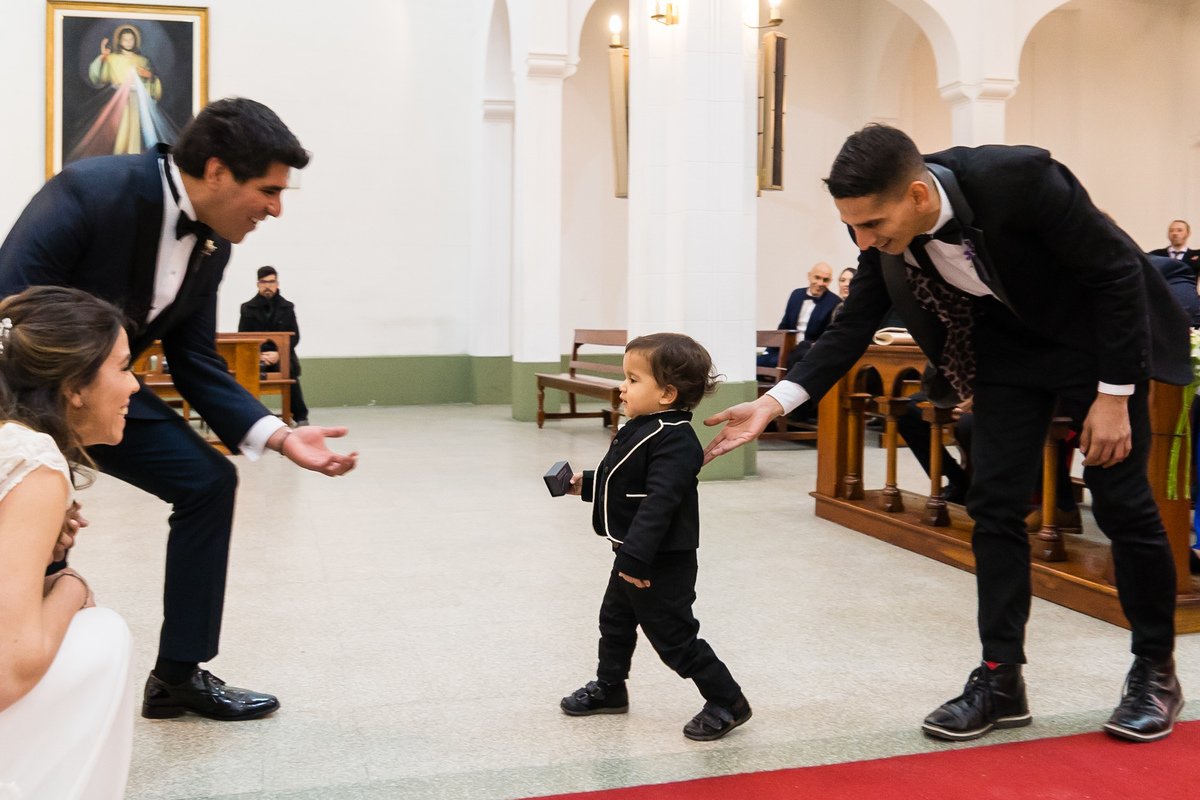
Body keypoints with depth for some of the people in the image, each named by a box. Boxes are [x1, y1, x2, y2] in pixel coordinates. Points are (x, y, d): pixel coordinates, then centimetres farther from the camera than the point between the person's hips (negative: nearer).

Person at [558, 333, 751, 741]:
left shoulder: (674, 442, -25)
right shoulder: (641, 428, 7)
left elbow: (659, 502, -32)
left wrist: (637, 557, -34)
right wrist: (585, 483, 14)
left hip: (662, 564, -10)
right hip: (633, 555, 10)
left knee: (674, 637, 0)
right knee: (615, 620, 23)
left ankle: (727, 702, 14)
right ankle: (608, 689, 43)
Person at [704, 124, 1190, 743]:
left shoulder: (1019, 180, -35)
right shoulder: (884, 227, -19)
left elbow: (1118, 271, -23)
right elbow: (855, 325, -9)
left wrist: (1113, 396, -21)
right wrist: (772, 404, -19)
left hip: (1099, 335, -4)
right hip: (1007, 345, 5)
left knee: (1122, 504, 0)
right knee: (993, 503, -2)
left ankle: (1155, 669, 21)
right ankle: (1000, 677, 8)